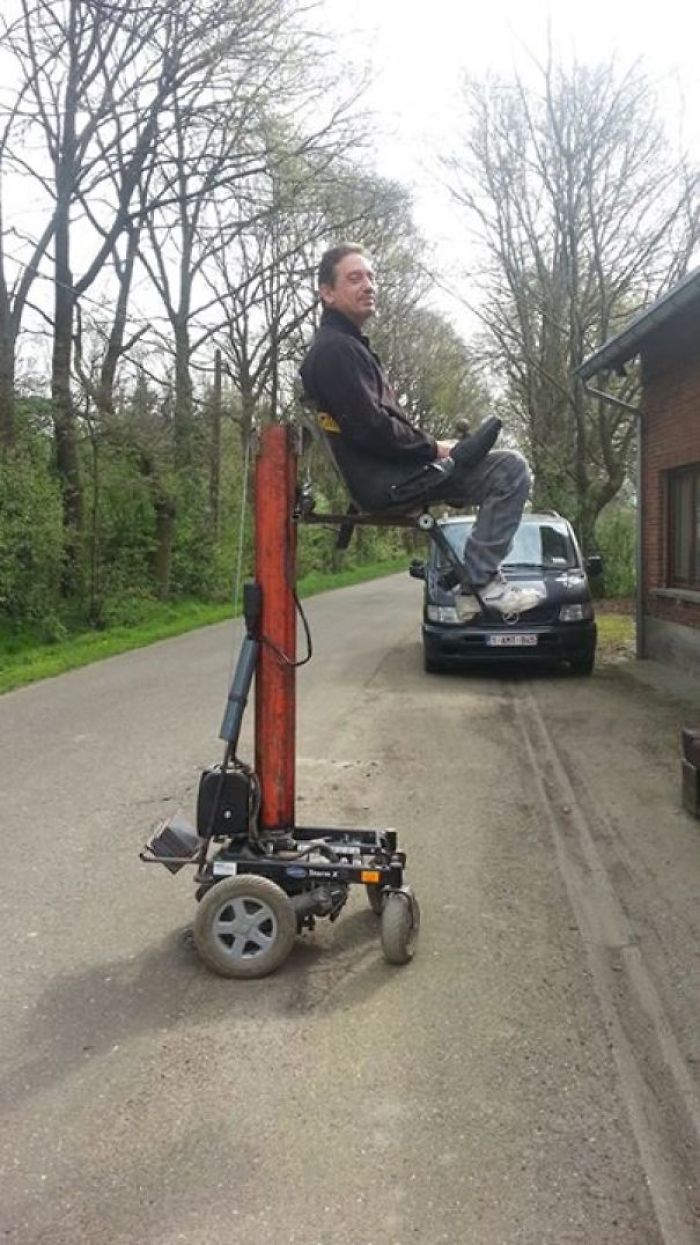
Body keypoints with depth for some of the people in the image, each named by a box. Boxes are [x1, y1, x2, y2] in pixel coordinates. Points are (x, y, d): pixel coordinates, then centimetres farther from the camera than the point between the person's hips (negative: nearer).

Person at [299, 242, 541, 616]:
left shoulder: (347, 345, 21)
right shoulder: (335, 349, -13)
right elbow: (370, 428, -23)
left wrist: (433, 446, 10)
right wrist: (433, 448, -12)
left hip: (387, 473, 11)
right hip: (384, 481, -11)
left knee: (504, 467, 22)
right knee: (509, 468, -17)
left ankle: (470, 581, 15)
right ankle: (479, 582, -15)